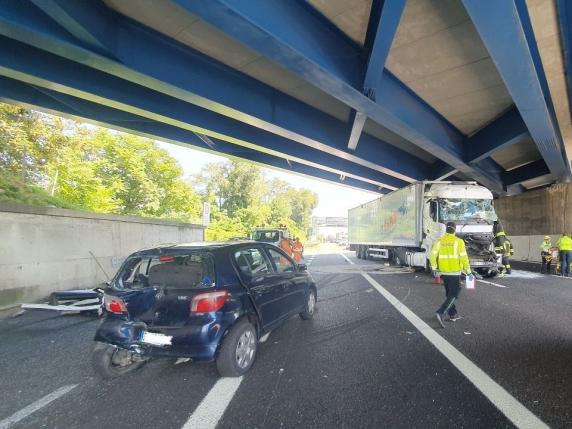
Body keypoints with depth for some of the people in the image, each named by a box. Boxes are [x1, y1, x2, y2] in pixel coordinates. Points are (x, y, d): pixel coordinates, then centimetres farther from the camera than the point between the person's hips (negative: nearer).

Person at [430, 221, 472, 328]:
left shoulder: (439, 241, 1)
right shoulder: (458, 242, -10)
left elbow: (433, 255, -1)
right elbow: (463, 257, -10)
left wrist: (434, 268, 10)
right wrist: (468, 271, 0)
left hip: (443, 272, 5)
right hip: (455, 272, -4)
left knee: (449, 293, 19)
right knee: (454, 294, 0)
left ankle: (453, 314, 28)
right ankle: (441, 313, -16)